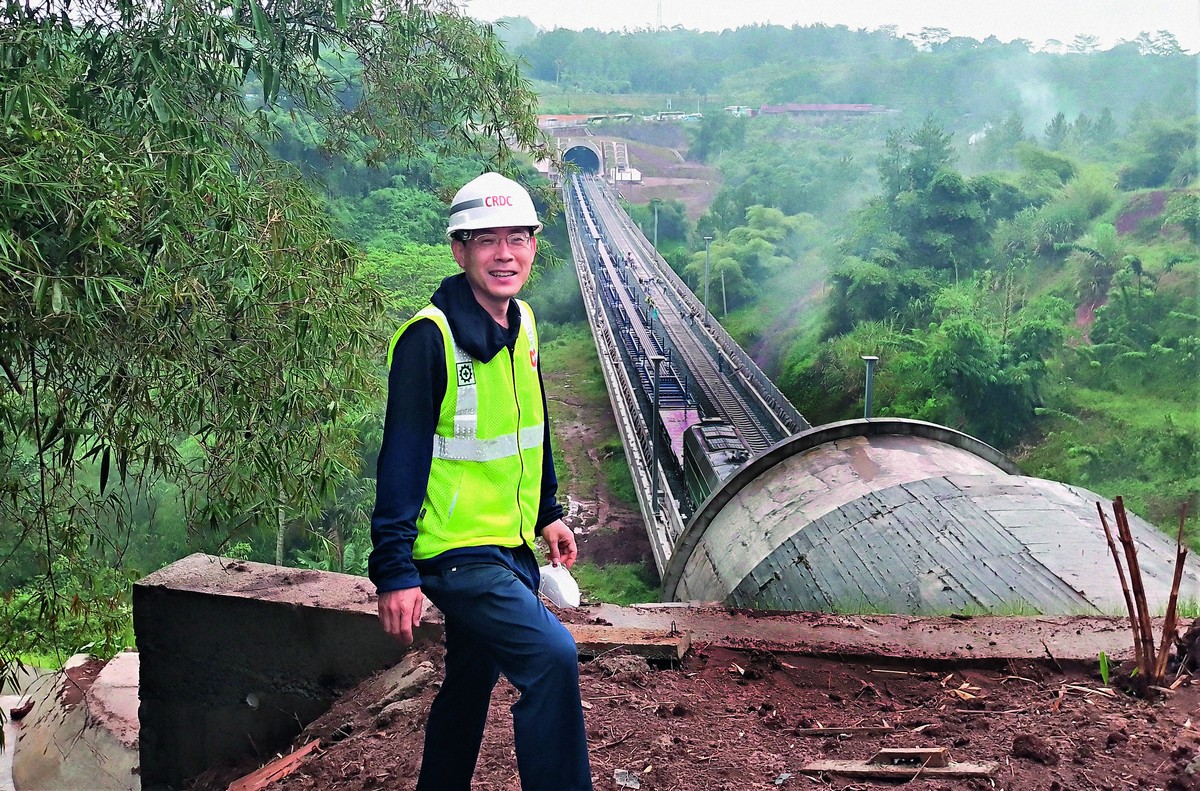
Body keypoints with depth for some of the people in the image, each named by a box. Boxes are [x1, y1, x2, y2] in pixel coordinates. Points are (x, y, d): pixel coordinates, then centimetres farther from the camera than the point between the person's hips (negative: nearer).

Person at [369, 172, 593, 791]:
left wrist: (547, 513, 22)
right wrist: (395, 571, -21)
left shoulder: (523, 324, 6)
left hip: (511, 547, 8)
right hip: (455, 552, -8)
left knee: (471, 682, 19)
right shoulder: (430, 337, -18)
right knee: (552, 655, -22)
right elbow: (401, 458, -19)